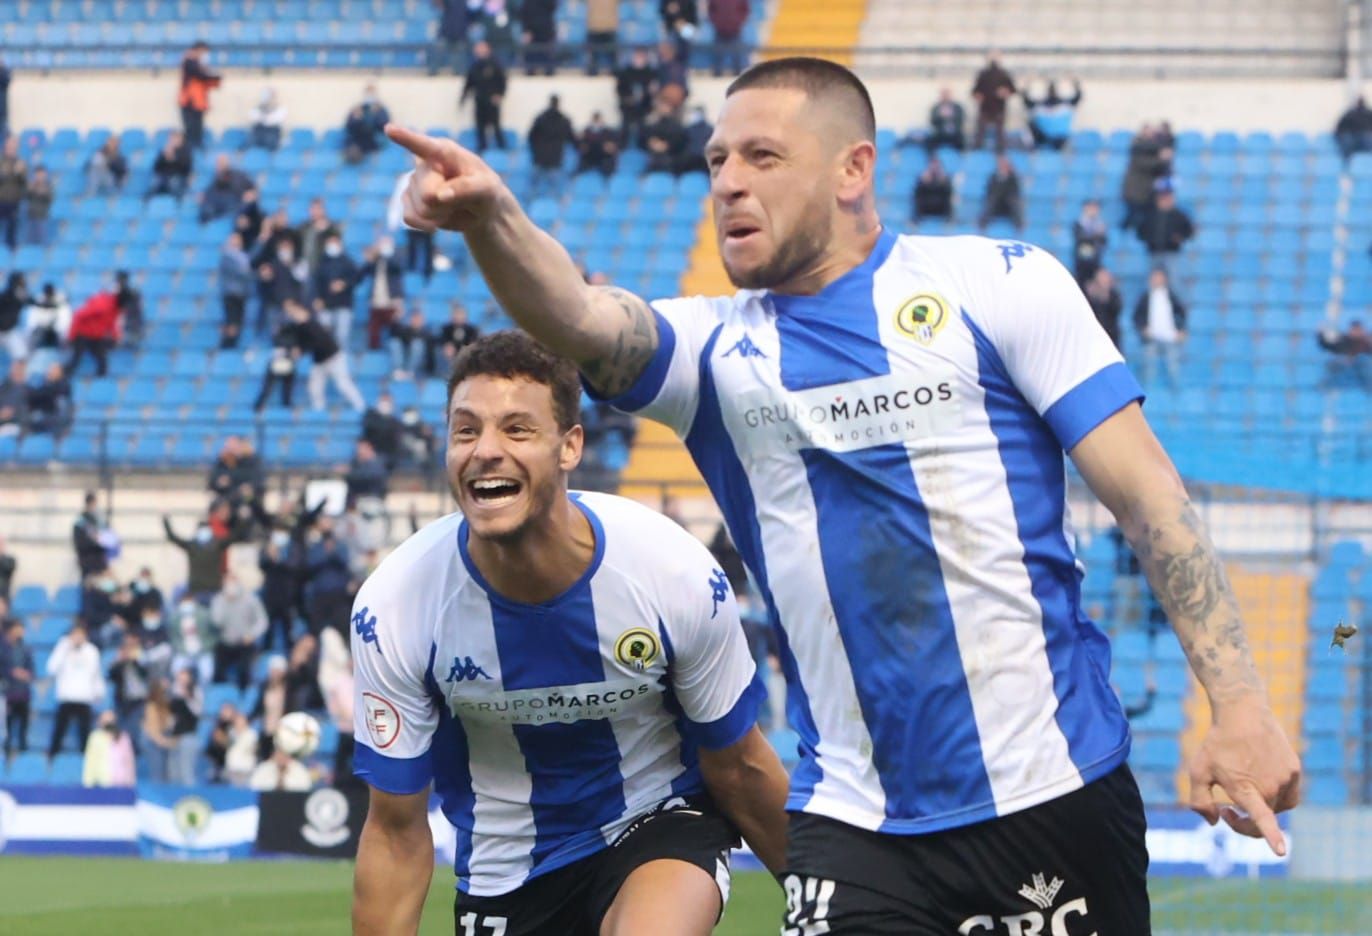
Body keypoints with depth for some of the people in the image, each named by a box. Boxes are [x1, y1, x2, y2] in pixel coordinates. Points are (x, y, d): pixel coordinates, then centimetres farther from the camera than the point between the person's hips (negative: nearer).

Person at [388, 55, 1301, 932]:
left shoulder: (1000, 284, 0)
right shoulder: (715, 352, 7)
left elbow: (1147, 494, -3)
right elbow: (580, 318, -14)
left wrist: (1240, 704, -12)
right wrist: (490, 216, -36)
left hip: (1056, 796, -2)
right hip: (856, 829, 2)